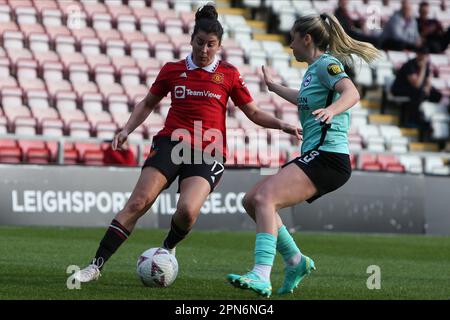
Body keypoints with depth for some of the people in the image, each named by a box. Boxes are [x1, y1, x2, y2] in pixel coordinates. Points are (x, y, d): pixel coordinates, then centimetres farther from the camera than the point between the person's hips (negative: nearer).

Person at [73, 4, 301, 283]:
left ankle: (168, 248, 9)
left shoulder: (228, 74, 9)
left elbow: (254, 113, 15)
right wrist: (127, 130, 9)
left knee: (188, 210, -25)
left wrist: (283, 125, 1)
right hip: (171, 143, 1)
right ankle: (96, 265, -13)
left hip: (208, 153, -1)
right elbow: (148, 104, 23)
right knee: (138, 202, -16)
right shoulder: (172, 70, 11)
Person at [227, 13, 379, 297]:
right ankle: (296, 261, 14)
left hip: (327, 156, -10)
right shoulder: (314, 69, 23)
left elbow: (351, 93, -25)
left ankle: (261, 277, -36)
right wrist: (272, 86, 61)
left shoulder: (326, 64, -5)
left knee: (264, 198, -25)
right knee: (252, 200, 10)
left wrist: (331, 111, -44)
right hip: (313, 157, 10)